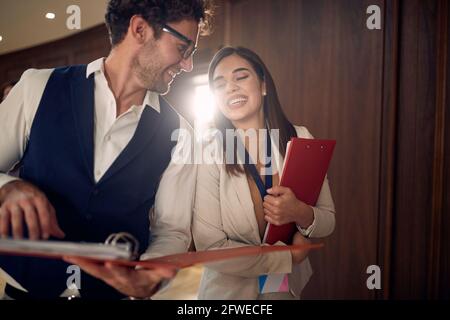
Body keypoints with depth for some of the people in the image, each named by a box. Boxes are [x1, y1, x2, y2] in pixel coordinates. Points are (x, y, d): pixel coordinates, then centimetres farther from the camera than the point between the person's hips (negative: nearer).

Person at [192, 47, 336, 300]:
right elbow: (211, 248, -20)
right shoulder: (208, 154, -19)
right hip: (229, 291, -3)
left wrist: (302, 214, -25)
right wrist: (288, 256, -15)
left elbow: (328, 221, -5)